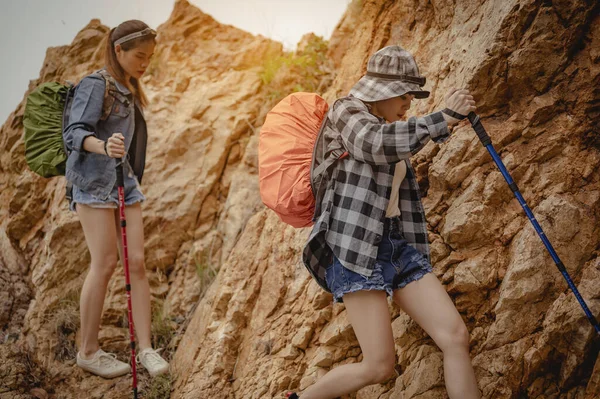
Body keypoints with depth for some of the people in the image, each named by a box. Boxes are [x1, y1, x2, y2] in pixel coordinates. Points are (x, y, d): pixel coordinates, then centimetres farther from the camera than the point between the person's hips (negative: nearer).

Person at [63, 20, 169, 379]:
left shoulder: (129, 90, 16)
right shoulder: (95, 85, -9)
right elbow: (75, 132, -19)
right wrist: (103, 146, -40)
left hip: (126, 183, 7)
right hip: (95, 183, -7)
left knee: (137, 262, 0)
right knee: (105, 264, -7)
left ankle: (146, 347, 4)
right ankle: (89, 351, 7)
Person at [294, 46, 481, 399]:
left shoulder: (393, 132, 22)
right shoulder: (346, 112, -1)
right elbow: (376, 144, -23)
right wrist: (444, 118, -27)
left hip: (399, 246, 8)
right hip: (356, 246, -7)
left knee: (457, 336, -8)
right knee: (380, 366, -11)